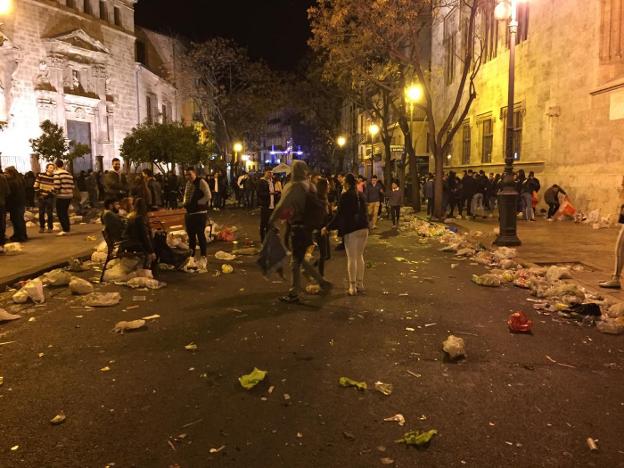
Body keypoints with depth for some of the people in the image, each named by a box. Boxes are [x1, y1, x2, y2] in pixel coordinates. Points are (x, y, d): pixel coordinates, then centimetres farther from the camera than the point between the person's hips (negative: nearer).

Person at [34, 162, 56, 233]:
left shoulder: (54, 177, -3)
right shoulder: (40, 175, 0)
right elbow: (36, 186, 4)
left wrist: (51, 193, -16)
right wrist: (39, 194, -1)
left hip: (50, 197, -1)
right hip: (41, 197, 1)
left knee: (50, 213, -1)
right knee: (41, 213, 6)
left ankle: (50, 227, 10)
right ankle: (42, 227, 17)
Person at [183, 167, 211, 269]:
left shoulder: (201, 182, -10)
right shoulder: (188, 183, 15)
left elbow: (208, 196, -17)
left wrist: (197, 203, -14)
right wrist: (184, 202, 7)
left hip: (200, 213, -8)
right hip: (189, 213, 8)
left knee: (200, 235, -8)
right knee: (191, 235, 15)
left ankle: (203, 257, 0)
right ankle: (191, 255, 27)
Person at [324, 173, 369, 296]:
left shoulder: (345, 196, -8)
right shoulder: (360, 195, 11)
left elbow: (339, 214, -11)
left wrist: (327, 228, -5)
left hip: (351, 229, -6)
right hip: (364, 228, 6)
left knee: (351, 258, -1)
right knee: (360, 256, 15)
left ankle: (352, 287, 0)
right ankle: (360, 284, 20)